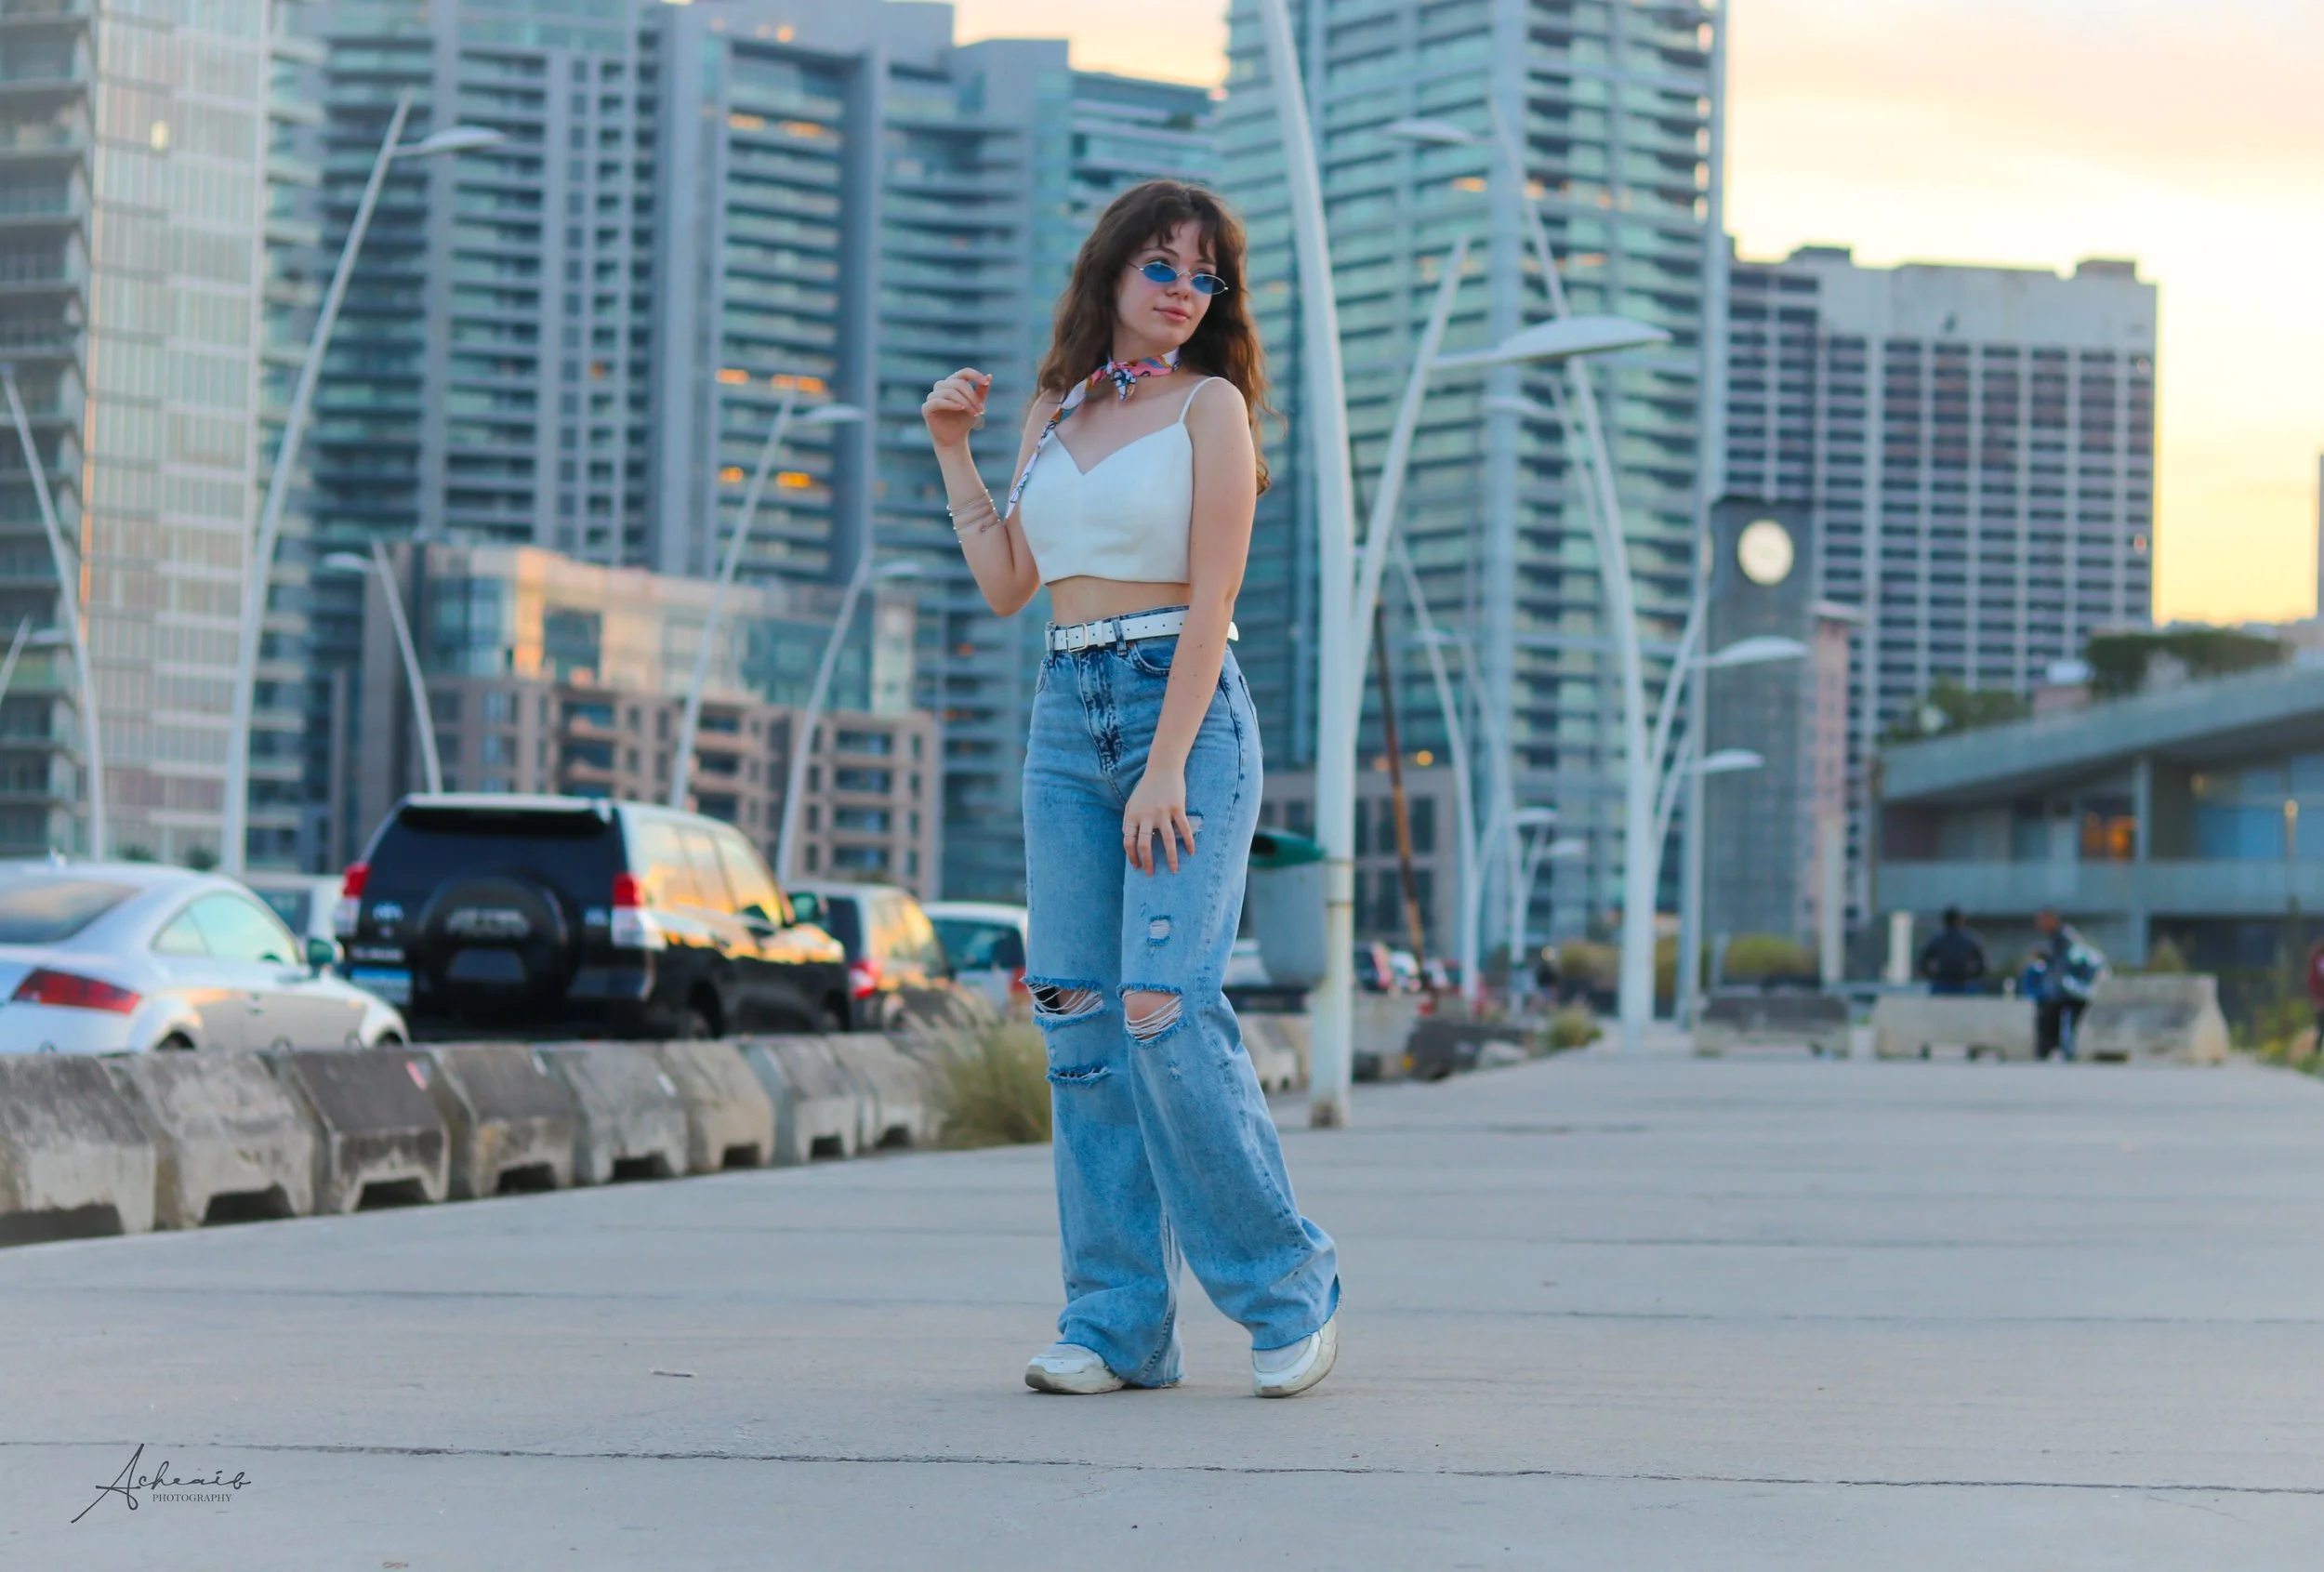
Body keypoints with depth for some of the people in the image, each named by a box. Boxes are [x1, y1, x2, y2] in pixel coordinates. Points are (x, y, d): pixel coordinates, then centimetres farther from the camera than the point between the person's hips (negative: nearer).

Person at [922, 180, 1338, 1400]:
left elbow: (1211, 600, -8)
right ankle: (1117, 1321, 4)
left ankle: (1289, 1285, -2)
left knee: (1163, 1005, -16)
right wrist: (951, 450, 14)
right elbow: (1005, 586, 17)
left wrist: (1165, 769, -16)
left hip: (1184, 709, -6)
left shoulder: (1211, 405, -1)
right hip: (1065, 714, 6)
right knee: (1078, 1015, 0)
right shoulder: (1055, 410, 17)